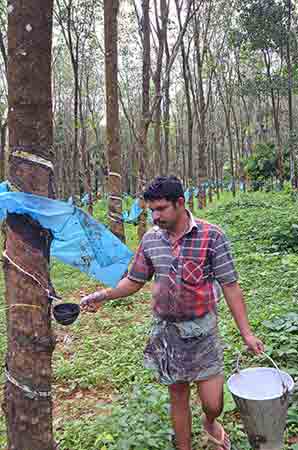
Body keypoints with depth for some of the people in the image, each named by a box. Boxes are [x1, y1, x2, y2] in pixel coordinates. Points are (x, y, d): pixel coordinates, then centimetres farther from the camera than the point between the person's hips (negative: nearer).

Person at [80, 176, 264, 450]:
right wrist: (104, 296, -5)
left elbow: (230, 286, -9)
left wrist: (246, 333, -9)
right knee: (178, 397, 15)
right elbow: (135, 281, 9)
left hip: (202, 330, -2)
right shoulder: (150, 239, -1)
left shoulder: (211, 236, -12)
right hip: (165, 330, 3)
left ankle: (210, 423, 40)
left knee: (212, 403, 4)